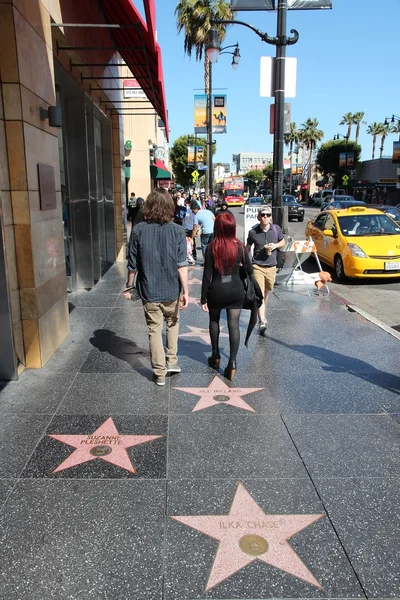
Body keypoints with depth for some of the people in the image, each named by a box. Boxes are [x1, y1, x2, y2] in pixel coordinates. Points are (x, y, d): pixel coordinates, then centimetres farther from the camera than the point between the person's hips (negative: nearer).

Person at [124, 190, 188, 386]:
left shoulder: (138, 230, -6)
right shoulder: (177, 230, -7)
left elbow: (132, 264, -3)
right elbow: (182, 264, -13)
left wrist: (129, 286, 10)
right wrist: (185, 290, -9)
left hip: (149, 291, 0)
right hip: (171, 290, 1)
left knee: (154, 330, 9)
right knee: (172, 323, 24)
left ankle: (160, 373, 16)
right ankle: (172, 362, 26)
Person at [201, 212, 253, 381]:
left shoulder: (212, 248, -12)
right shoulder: (239, 246, -6)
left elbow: (207, 275, -10)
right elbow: (250, 269, 3)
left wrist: (204, 298, -3)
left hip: (217, 289, -1)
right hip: (236, 289, 1)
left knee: (214, 321, 21)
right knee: (234, 325, 4)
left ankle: (216, 356, 30)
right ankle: (232, 362, -1)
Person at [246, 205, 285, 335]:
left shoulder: (276, 229, -1)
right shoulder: (253, 232, -6)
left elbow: (283, 242, 13)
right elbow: (247, 248, 7)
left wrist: (275, 245, -8)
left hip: (271, 267, 3)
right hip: (257, 266, -3)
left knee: (266, 293, 19)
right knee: (259, 293, -13)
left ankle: (261, 313, 41)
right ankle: (262, 321, -18)